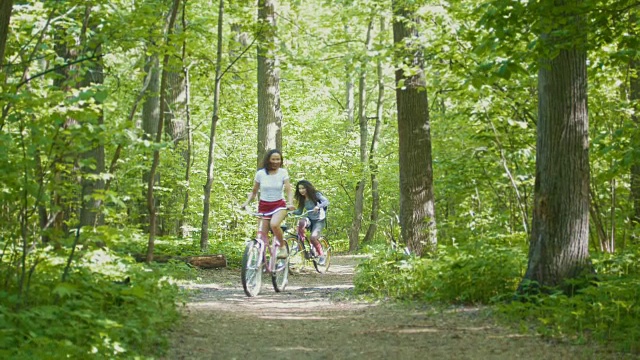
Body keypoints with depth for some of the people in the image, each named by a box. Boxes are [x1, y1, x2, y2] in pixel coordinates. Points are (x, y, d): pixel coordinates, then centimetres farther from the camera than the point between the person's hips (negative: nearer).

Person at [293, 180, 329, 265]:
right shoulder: (302, 199, 5)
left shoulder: (316, 195, -10)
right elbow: (299, 211, 5)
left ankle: (321, 255, -5)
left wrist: (318, 206, -44)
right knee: (301, 222, -32)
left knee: (312, 237, -27)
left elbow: (326, 201, -25)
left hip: (319, 220, -4)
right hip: (310, 219, 4)